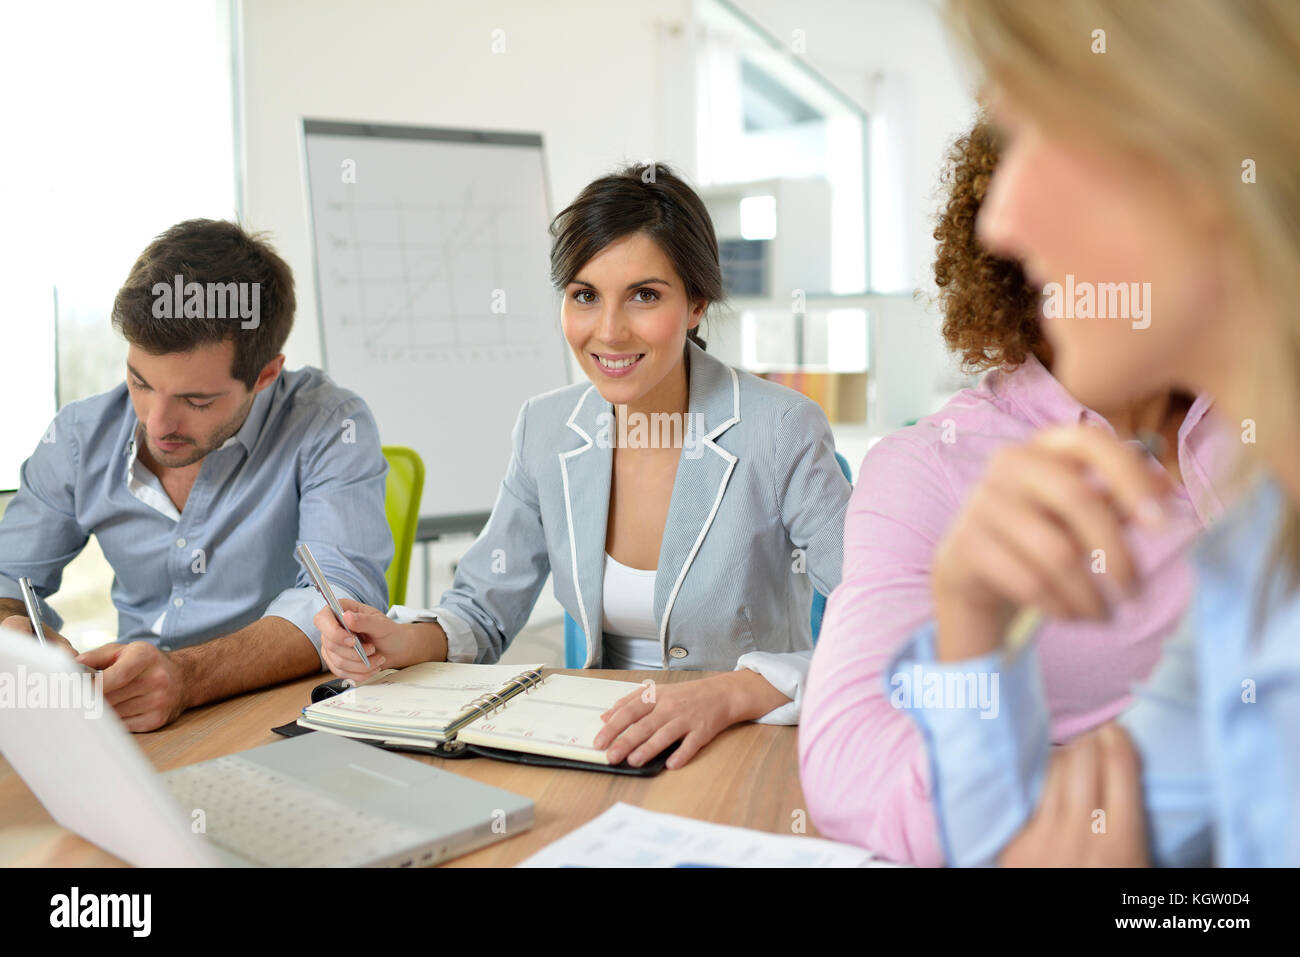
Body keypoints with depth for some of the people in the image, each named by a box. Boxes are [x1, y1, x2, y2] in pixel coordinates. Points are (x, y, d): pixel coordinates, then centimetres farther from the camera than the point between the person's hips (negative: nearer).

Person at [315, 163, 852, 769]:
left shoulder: (783, 434, -16)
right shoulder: (546, 429, 0)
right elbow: (483, 609, 8)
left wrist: (732, 692, -34)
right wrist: (406, 640, -13)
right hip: (607, 752, 4)